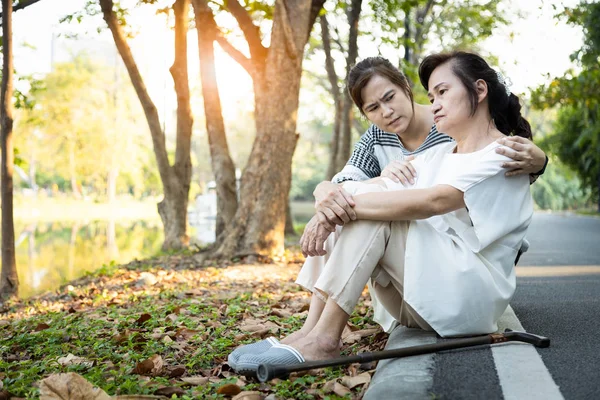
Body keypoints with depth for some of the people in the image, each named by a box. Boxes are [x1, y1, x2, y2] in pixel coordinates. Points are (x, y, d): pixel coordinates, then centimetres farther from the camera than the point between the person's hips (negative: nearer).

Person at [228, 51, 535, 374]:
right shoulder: (439, 154, 19)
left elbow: (433, 201, -24)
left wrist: (348, 203, -24)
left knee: (368, 206, -22)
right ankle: (312, 328, -19)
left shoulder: (502, 155, -5)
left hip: (473, 294, -7)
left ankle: (324, 338, -26)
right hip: (419, 298, 7)